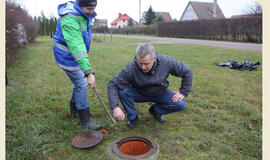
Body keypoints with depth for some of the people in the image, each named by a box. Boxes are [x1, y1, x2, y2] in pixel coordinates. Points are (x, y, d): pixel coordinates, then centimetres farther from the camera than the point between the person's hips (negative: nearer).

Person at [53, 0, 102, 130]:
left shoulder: (84, 15, 1)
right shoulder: (69, 19, -30)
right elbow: (76, 46, -39)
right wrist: (89, 72, -44)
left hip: (75, 55, 9)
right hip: (67, 57, -9)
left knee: (80, 83, 15)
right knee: (81, 85, -8)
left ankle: (74, 111, 34)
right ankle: (85, 121, 2)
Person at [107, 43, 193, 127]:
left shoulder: (166, 62, -26)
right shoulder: (131, 68, -31)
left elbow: (187, 72, -12)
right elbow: (112, 85, -28)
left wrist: (183, 92, -13)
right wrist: (115, 107, -39)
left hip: (160, 93, 2)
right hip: (139, 93, -1)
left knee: (180, 104, -22)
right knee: (122, 91, -31)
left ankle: (156, 110, 7)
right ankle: (132, 116, -4)